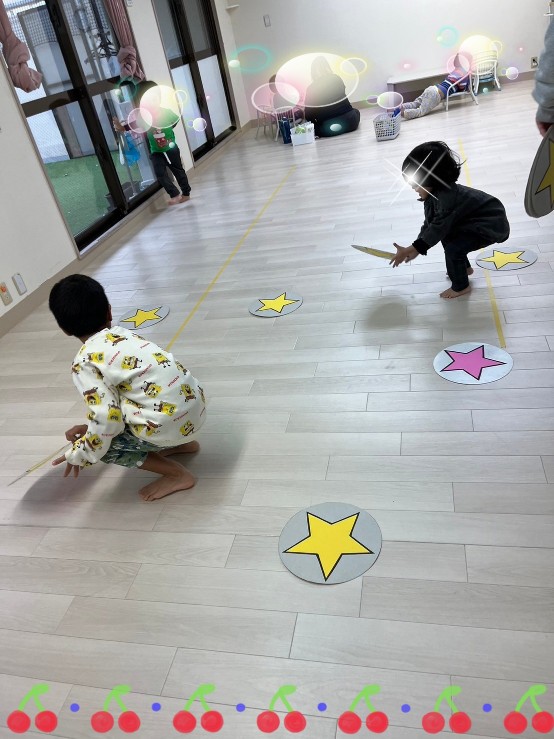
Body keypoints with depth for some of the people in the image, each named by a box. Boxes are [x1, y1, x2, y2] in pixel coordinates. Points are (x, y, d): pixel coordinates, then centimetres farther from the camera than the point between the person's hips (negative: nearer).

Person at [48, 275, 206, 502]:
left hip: (170, 424, -8)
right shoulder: (122, 333, 13)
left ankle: (178, 474, 6)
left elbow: (106, 421, -13)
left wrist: (78, 455, 3)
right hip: (195, 402, 8)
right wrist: (90, 426, 25)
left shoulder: (85, 363, -10)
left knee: (101, 440, 8)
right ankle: (183, 443, 26)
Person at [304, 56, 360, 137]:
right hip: (349, 122, 3)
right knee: (355, 111, 35)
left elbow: (308, 116, 0)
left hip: (328, 129, -3)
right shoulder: (337, 79, 5)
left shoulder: (311, 89, -4)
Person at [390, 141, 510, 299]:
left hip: (492, 225, -10)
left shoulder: (448, 196, -33)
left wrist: (412, 249, -28)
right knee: (447, 237, 18)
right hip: (477, 220, 10)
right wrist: (415, 249, -4)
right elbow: (430, 223, 1)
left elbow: (438, 228, -30)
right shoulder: (434, 193, -4)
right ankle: (464, 268, 39)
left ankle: (460, 286, 7)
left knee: (453, 249, -17)